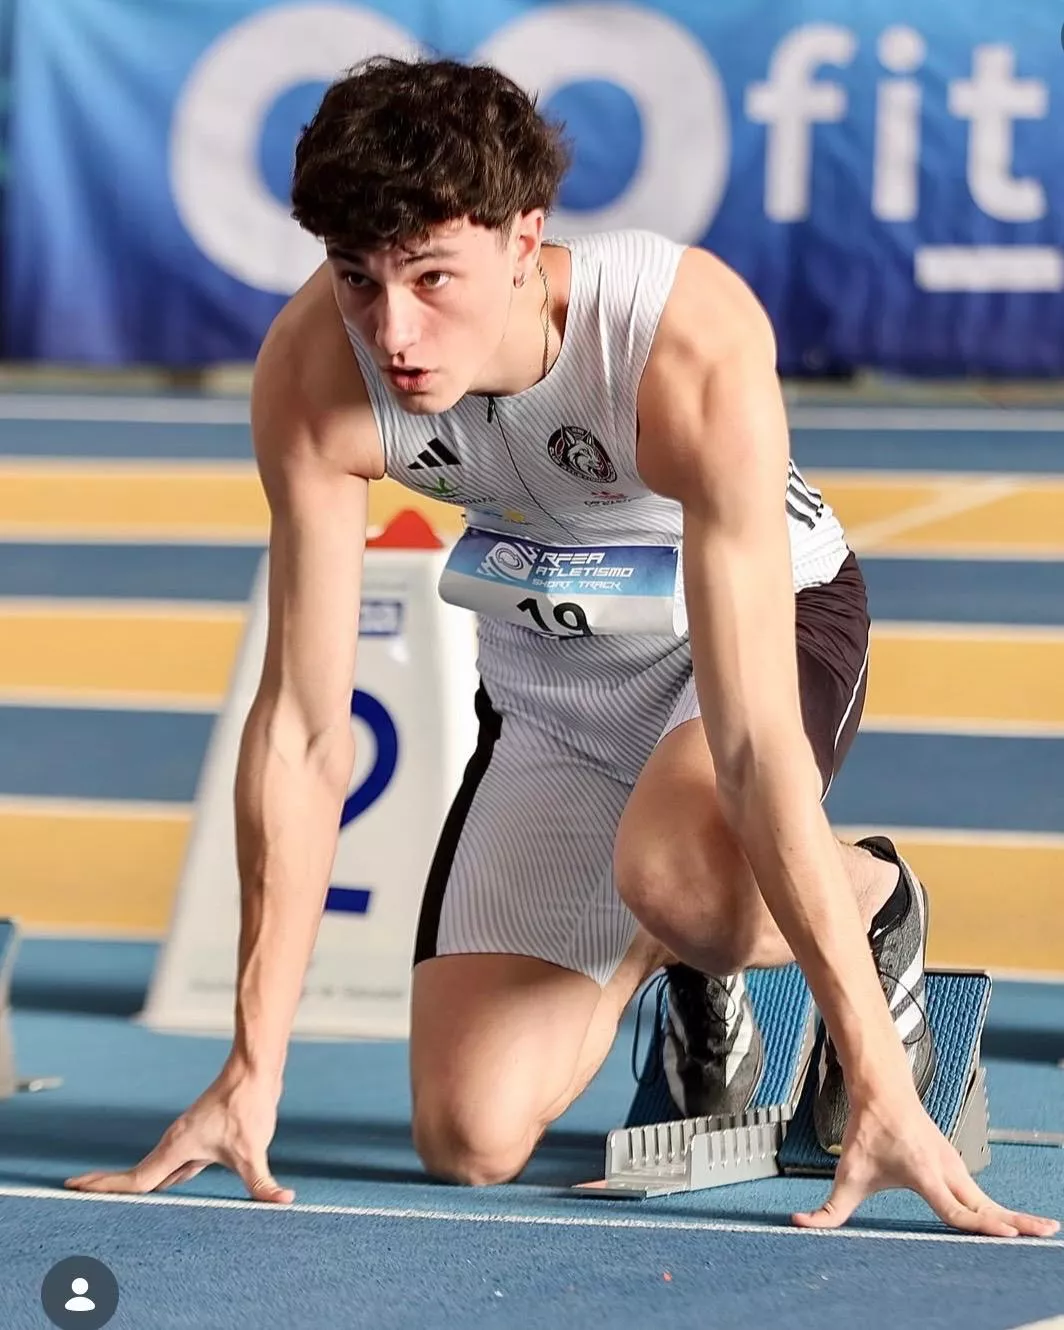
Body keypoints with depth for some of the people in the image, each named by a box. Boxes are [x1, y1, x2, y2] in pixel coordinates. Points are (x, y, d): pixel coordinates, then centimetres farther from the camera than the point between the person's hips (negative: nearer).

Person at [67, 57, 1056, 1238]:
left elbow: (754, 741, -40)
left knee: (672, 870, -39)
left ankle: (877, 899, -2)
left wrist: (878, 1084, -42)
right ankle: (680, 966, 25)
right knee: (470, 1139, -8)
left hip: (763, 622, -4)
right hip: (547, 684, 4)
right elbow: (301, 731, -22)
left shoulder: (696, 352, -38)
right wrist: (252, 1069, -22)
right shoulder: (312, 375, -28)